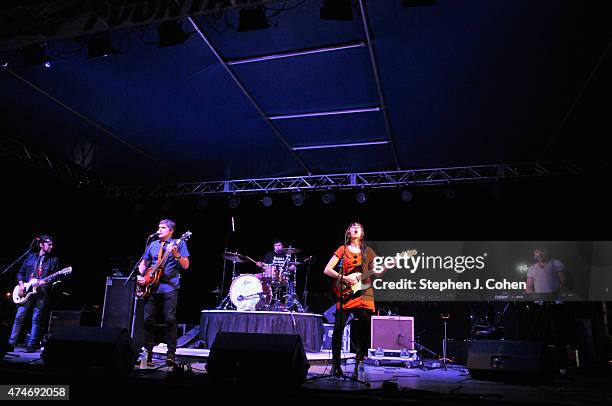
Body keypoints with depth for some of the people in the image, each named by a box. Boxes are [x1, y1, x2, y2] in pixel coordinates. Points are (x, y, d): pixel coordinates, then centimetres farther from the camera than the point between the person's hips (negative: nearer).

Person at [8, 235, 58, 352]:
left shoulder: (54, 260, 7)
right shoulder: (30, 257, 11)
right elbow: (20, 272, 14)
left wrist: (46, 282, -16)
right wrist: (21, 284, -1)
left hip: (42, 293, -1)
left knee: (36, 319, -1)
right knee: (19, 316, -2)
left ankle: (31, 345, 5)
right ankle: (11, 343, 7)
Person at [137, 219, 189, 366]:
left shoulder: (178, 243, 3)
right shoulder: (153, 245, 18)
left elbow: (185, 266, -3)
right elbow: (143, 263, 25)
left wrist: (176, 254, -19)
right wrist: (140, 275, 6)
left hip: (169, 287, -5)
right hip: (152, 287, 5)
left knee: (170, 320, -8)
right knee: (148, 319, 3)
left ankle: (171, 354, -1)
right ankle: (147, 353, 12)